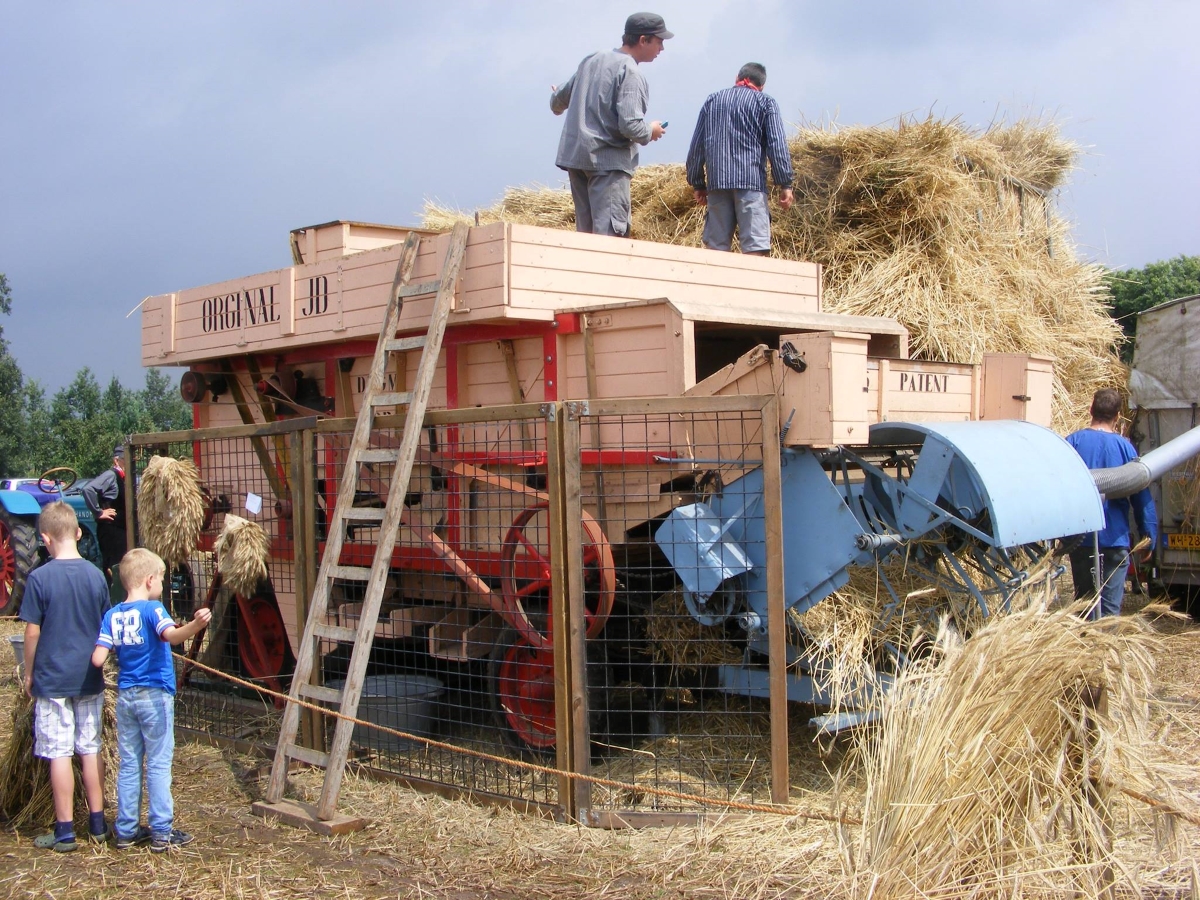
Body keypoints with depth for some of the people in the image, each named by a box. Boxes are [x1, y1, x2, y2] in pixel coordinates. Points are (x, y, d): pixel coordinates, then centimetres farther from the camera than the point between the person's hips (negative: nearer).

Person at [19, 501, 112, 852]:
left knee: (59, 754, 2)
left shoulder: (39, 578, -13)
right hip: (90, 679, 4)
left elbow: (32, 632, -9)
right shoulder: (96, 575, -1)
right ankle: (97, 823, 19)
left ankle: (65, 831, 6)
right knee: (91, 750, 12)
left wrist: (28, 673, 5)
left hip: (53, 679, -4)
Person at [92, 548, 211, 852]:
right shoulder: (152, 609, -11)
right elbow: (171, 634, -33)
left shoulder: (112, 615, 4)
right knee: (159, 765, 1)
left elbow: (97, 659, -3)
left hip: (125, 696, 5)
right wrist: (196, 624, -50)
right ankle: (161, 832, 5)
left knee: (129, 765, 12)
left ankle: (127, 830, 17)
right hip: (155, 695, -5)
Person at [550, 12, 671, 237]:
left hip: (573, 155, 8)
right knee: (611, 232, -11)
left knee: (586, 232, 11)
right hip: (608, 160, -8)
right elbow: (630, 125, -21)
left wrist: (557, 105, 46)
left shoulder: (592, 60, 12)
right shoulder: (629, 71, -12)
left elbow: (558, 99, 23)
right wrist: (650, 132, 0)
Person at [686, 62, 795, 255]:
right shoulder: (765, 102, 7)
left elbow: (696, 146, 14)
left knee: (715, 245, 7)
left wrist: (697, 184, 18)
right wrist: (786, 184, -2)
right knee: (755, 246, -8)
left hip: (717, 181, 4)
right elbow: (777, 145, -3)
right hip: (751, 181, -3)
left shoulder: (712, 100, 17)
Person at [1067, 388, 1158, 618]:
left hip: (1079, 538, 1)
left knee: (1084, 599, 14)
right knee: (1110, 607, 2)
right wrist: (1150, 536, 6)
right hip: (1115, 538, -1)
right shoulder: (1124, 447, -3)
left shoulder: (1072, 442, -2)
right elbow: (1142, 495, -2)